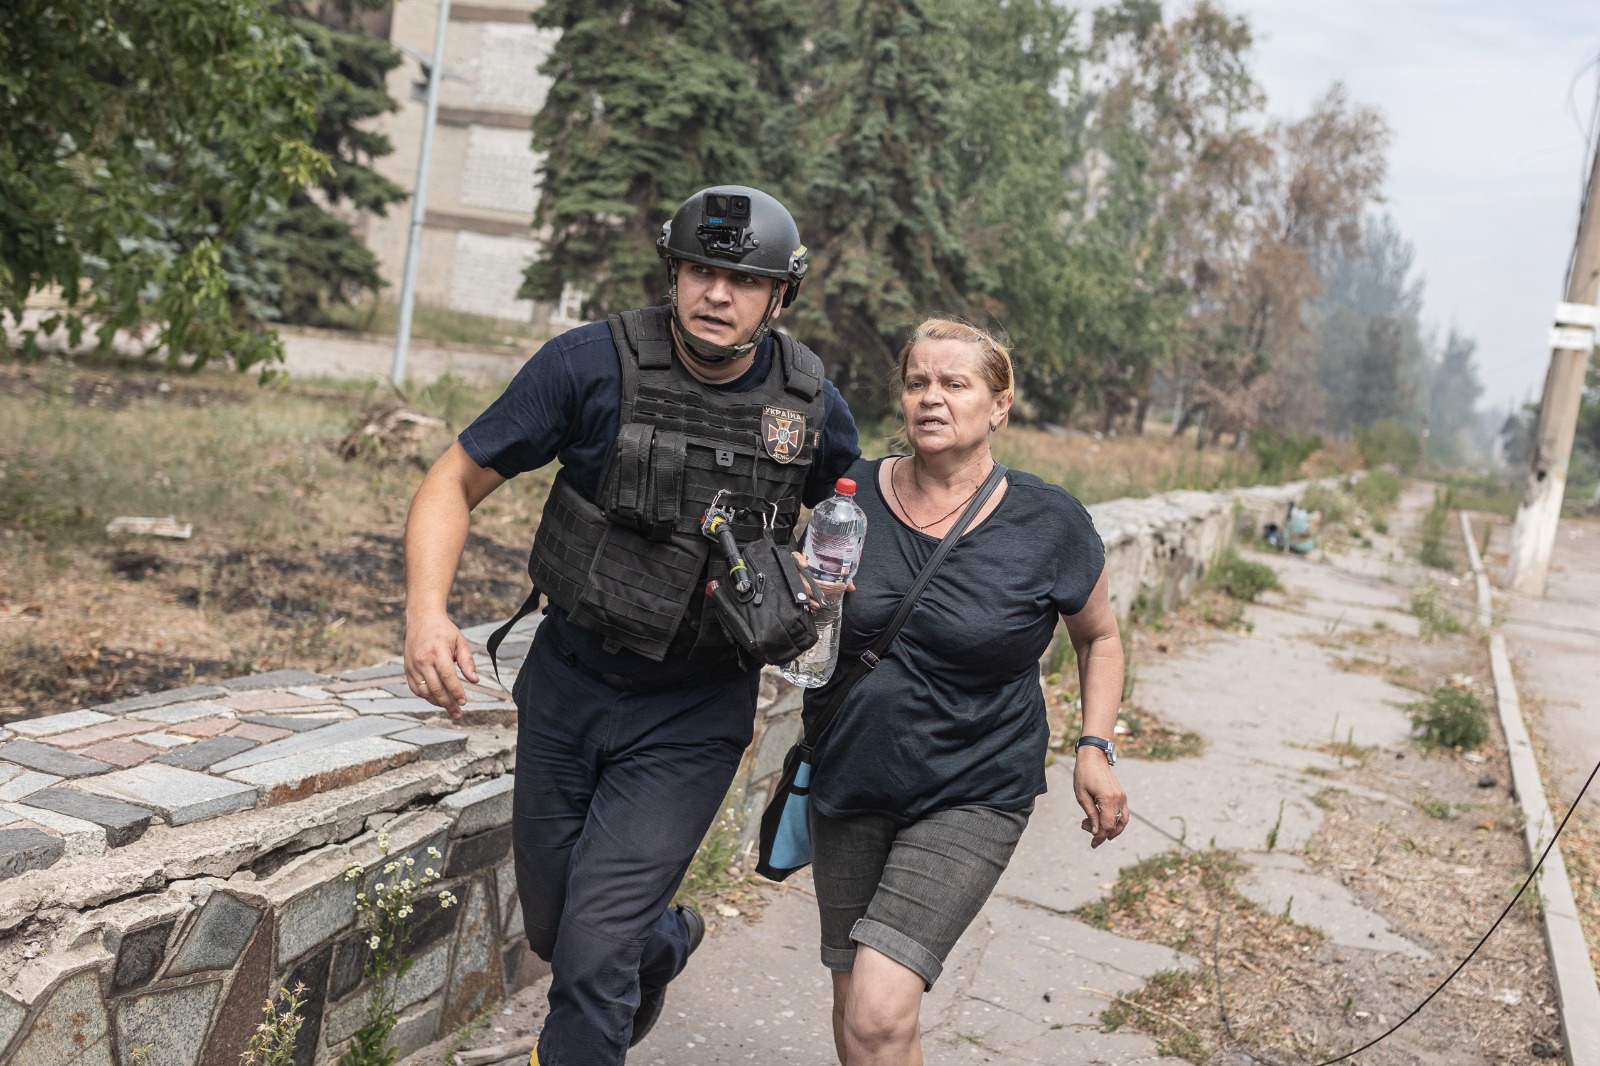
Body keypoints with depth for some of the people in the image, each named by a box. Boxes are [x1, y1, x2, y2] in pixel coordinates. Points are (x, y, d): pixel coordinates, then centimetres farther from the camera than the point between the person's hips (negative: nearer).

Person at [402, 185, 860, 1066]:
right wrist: (427, 612, -27)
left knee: (594, 957, -9)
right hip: (566, 688, 2)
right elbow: (456, 482, -10)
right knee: (550, 929, 20)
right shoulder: (594, 364, -14)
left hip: (692, 720, -1)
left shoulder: (810, 405, -8)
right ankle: (665, 939, 53)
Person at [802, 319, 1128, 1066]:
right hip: (849, 778, 4)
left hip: (971, 797, -3)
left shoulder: (1048, 524, -9)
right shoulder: (851, 494, -4)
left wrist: (1095, 747, -3)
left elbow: (1099, 637, 9)